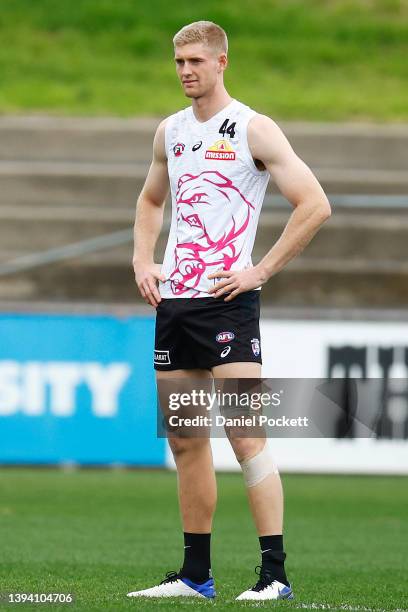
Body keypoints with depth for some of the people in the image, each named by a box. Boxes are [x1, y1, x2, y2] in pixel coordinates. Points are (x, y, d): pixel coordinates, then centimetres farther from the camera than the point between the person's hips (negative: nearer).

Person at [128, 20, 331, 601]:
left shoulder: (252, 129, -7)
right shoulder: (170, 132, 13)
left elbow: (315, 205, -11)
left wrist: (259, 271, -12)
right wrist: (143, 260, 14)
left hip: (227, 299, -7)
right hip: (173, 301, 7)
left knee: (245, 437, -12)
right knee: (185, 442, 10)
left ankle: (275, 574, -12)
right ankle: (196, 576, 17)